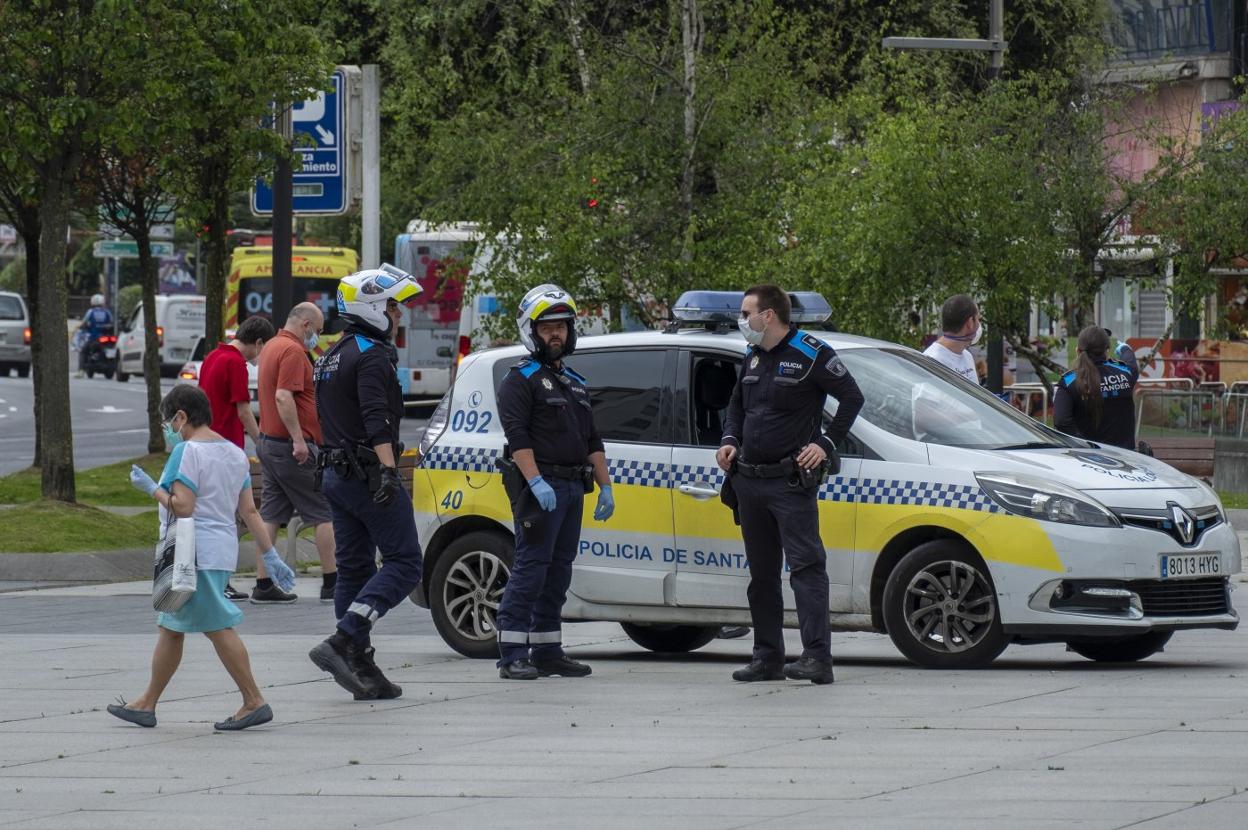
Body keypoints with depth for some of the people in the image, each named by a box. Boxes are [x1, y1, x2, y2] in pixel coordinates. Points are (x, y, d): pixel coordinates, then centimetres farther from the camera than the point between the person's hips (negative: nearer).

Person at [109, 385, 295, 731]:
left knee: (218, 627, -7)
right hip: (223, 550, 9)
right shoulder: (234, 453, 13)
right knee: (170, 627, 15)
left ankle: (254, 702, -8)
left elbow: (182, 507, -20)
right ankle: (147, 704, 20)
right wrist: (270, 554, 13)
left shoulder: (187, 451, -12)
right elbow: (249, 511, 13)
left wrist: (151, 487, -7)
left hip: (196, 553, -9)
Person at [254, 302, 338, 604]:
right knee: (324, 514, -2)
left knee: (271, 516, 8)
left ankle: (263, 584, 6)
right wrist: (298, 439, -25)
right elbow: (283, 397, -25)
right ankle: (332, 583, -1)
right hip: (292, 446, -10)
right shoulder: (293, 351, -15)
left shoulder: (271, 347, 17)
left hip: (268, 443, 10)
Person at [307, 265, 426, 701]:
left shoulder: (331, 358, 18)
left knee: (354, 569, 9)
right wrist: (389, 470, -33)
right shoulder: (371, 356, -12)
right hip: (368, 471, -10)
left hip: (337, 474, 10)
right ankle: (341, 644, -20)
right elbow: (376, 419, -25)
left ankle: (360, 666, 8)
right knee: (403, 563, -8)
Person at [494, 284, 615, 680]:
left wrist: (605, 486, 18)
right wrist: (536, 482, -26)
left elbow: (592, 441, 25)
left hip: (572, 489, 8)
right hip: (539, 487, -8)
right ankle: (512, 655, -13)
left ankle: (547, 651, 13)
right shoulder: (521, 380, -5)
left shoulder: (575, 383, 22)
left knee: (558, 570, 9)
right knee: (530, 567, -12)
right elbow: (517, 437, -16)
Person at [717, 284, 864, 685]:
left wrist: (826, 444, -10)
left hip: (791, 482, -8)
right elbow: (736, 406, 27)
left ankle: (817, 658, -19)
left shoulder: (811, 354, -7)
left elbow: (852, 398, -5)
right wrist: (730, 441, 9)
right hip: (749, 482, 8)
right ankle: (768, 659, 16)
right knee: (761, 573, 11)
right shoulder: (752, 358, 15)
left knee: (806, 567, -13)